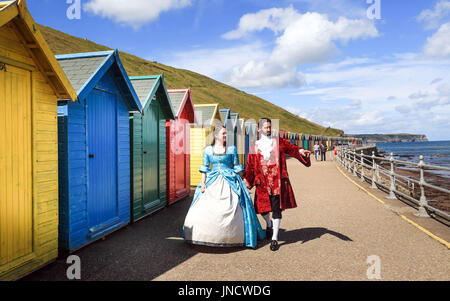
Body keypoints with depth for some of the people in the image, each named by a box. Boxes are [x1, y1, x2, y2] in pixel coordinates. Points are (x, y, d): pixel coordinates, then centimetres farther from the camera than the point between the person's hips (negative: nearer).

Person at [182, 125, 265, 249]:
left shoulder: (232, 149, 6)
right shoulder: (208, 150, 8)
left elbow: (237, 167, 8)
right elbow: (204, 168, 8)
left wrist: (240, 182, 2)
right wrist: (203, 183, 0)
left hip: (229, 182, -1)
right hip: (213, 183, 1)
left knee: (231, 209, -6)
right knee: (205, 209, -4)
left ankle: (232, 236, 8)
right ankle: (208, 236, 10)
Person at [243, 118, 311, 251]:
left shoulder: (278, 142, 7)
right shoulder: (254, 146, 7)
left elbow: (292, 149, 7)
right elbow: (250, 166, 7)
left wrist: (301, 151, -13)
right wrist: (246, 179, -2)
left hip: (278, 181, -1)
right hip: (262, 182, 1)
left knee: (276, 209, -1)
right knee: (262, 208, 4)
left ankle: (274, 238, 11)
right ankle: (269, 223, 40)